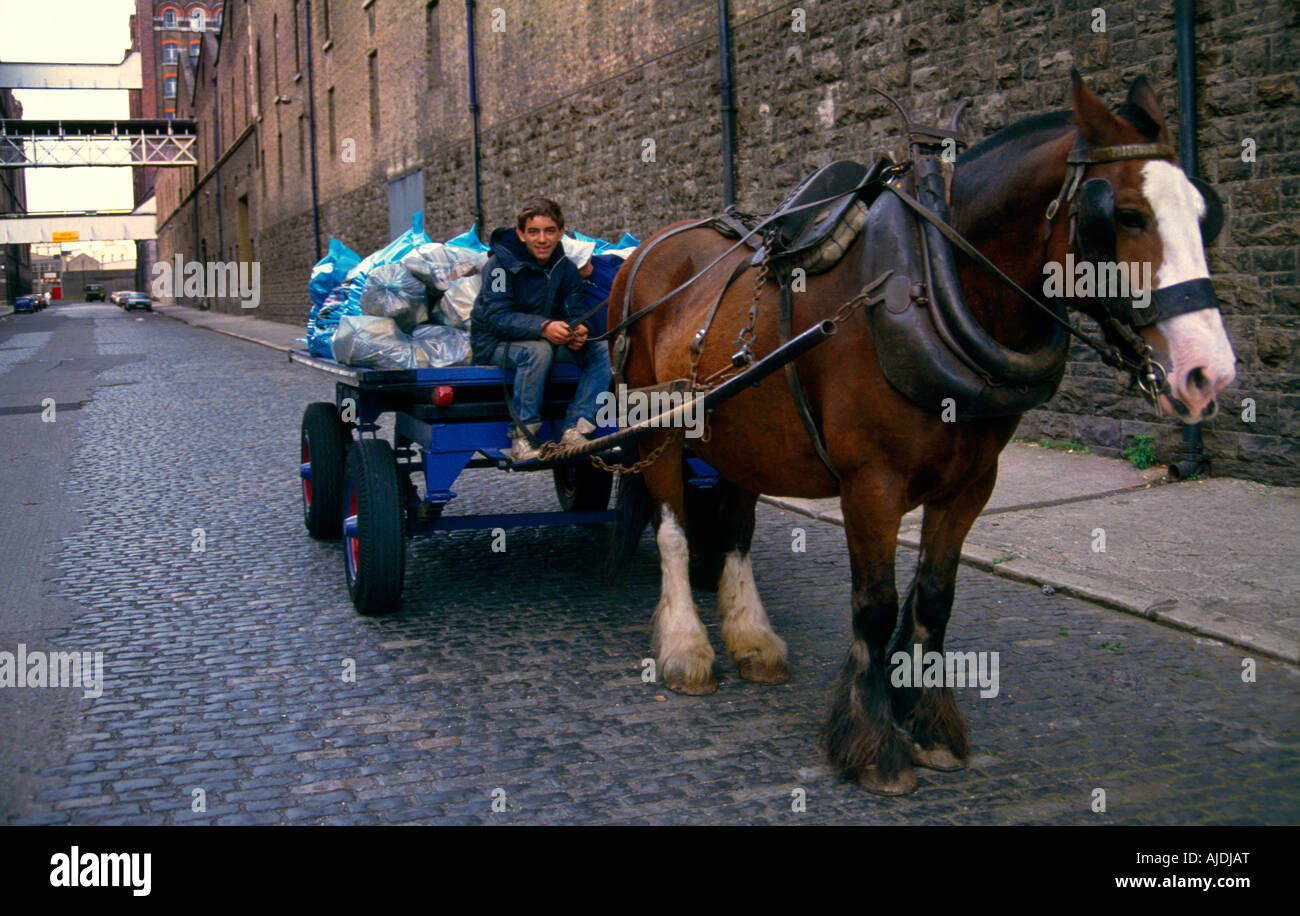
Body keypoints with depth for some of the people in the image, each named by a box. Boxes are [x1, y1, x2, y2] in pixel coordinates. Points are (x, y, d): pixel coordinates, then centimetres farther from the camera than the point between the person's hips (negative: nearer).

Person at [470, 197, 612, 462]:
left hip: (548, 339, 6)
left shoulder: (566, 269, 0)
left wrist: (577, 332, -28)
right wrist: (543, 328, -41)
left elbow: (574, 313, -1)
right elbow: (495, 318, -26)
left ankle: (574, 432, -18)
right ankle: (522, 440, -30)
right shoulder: (501, 264, -17)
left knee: (602, 348, -12)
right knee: (537, 350, -38)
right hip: (493, 342, -6)